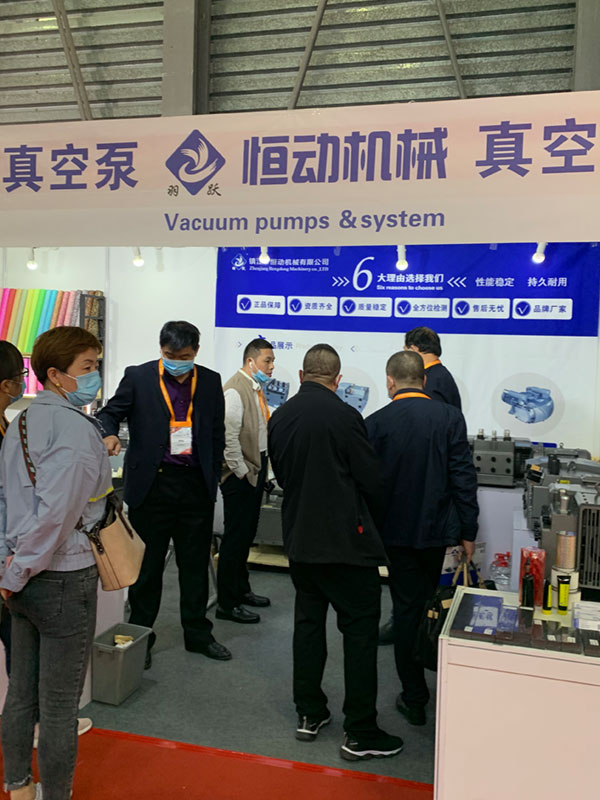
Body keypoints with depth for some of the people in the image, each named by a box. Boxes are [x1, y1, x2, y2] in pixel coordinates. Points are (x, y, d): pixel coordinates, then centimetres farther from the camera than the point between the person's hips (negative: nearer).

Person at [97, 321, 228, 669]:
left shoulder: (210, 381, 6)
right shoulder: (138, 377, -1)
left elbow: (217, 434, 10)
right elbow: (110, 412, 2)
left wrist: (213, 478, 6)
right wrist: (109, 434, -21)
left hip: (196, 485, 3)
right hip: (152, 484, -2)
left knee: (196, 563, 14)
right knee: (147, 564, 8)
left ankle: (198, 633, 29)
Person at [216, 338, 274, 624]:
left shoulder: (257, 389, 13)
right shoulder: (234, 391, -17)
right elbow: (229, 437, -21)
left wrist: (261, 467, 12)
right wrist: (242, 472, -17)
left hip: (256, 469, 10)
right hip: (241, 473, -10)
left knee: (246, 534, 19)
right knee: (235, 536, -3)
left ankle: (241, 589, 33)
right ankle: (226, 603, 8)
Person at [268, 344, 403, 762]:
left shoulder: (280, 417, 1)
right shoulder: (344, 416, -17)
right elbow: (372, 480, -12)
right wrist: (371, 521, 7)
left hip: (299, 538, 6)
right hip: (345, 540, -6)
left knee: (309, 621, 17)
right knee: (360, 631, 3)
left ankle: (309, 713, 28)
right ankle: (361, 734, 9)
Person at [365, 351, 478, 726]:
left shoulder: (375, 423, -10)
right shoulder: (450, 417, -9)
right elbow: (464, 478, -9)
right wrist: (468, 531, 0)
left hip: (397, 530, -1)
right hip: (438, 528, 2)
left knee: (407, 609, 9)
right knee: (428, 603, 20)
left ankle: (415, 699, 17)